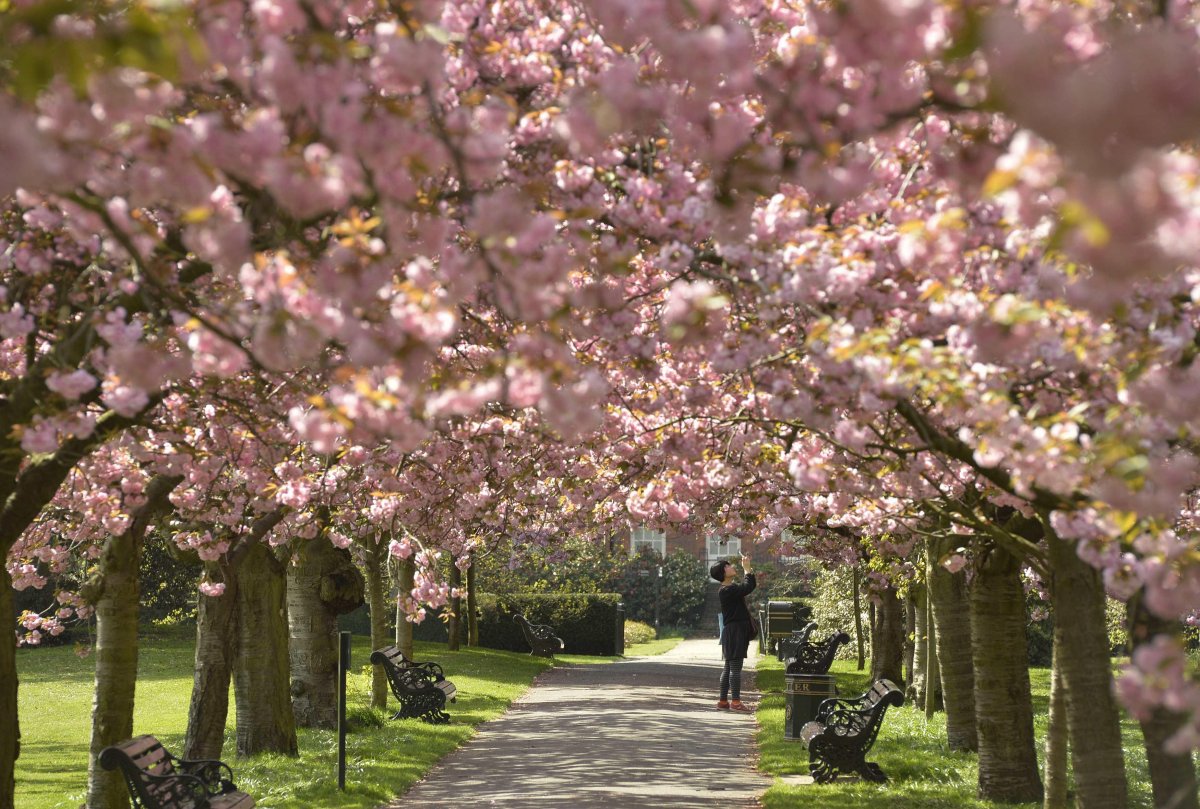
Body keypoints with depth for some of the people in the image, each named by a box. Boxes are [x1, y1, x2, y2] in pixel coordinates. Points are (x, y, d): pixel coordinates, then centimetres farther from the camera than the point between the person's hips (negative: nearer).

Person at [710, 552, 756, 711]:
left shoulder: (731, 588, 16)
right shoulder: (727, 590, -16)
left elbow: (751, 585, 22)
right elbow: (748, 587, -26)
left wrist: (748, 568, 13)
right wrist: (747, 568, -16)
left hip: (737, 632, 10)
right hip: (734, 631, -10)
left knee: (729, 667, 12)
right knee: (735, 667, -9)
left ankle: (723, 701, 16)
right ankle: (736, 702, -9)